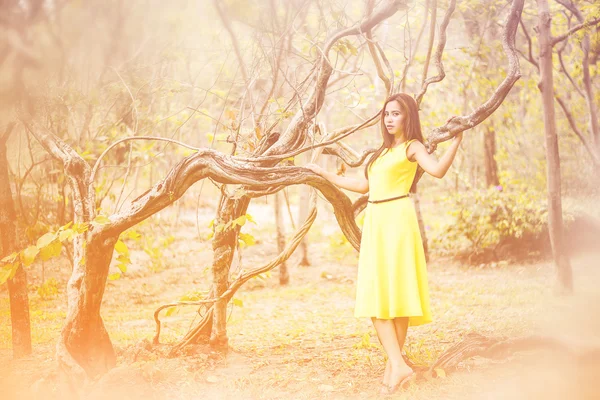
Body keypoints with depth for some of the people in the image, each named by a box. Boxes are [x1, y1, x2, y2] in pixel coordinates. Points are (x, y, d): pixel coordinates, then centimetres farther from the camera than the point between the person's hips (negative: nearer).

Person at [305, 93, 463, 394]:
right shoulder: (384, 151, 24)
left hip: (397, 220, -7)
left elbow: (438, 170, -17)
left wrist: (457, 140, -29)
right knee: (375, 295, -2)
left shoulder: (412, 147, 1)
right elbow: (363, 185, 28)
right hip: (374, 222, 7)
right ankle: (398, 366, -3)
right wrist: (324, 174, 32)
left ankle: (394, 365, -6)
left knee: (396, 292, -8)